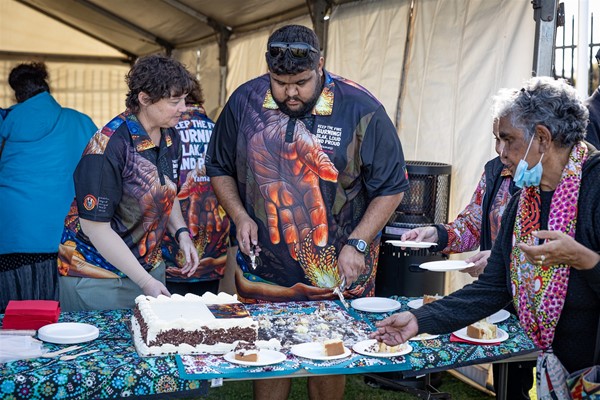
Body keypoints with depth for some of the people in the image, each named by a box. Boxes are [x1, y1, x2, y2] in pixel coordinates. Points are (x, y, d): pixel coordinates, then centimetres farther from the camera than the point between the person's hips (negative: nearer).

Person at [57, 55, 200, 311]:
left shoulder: (170, 137, 0)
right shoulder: (108, 146, -24)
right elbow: (95, 226, -23)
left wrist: (181, 233, -2)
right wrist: (145, 281, -23)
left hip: (150, 265, 7)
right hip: (96, 276, -7)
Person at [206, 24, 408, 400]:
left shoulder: (361, 109, -12)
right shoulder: (245, 102, -4)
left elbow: (391, 187, -5)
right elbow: (220, 168, 10)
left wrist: (358, 244, -14)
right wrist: (240, 216, -6)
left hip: (336, 273, -2)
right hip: (265, 267, 2)